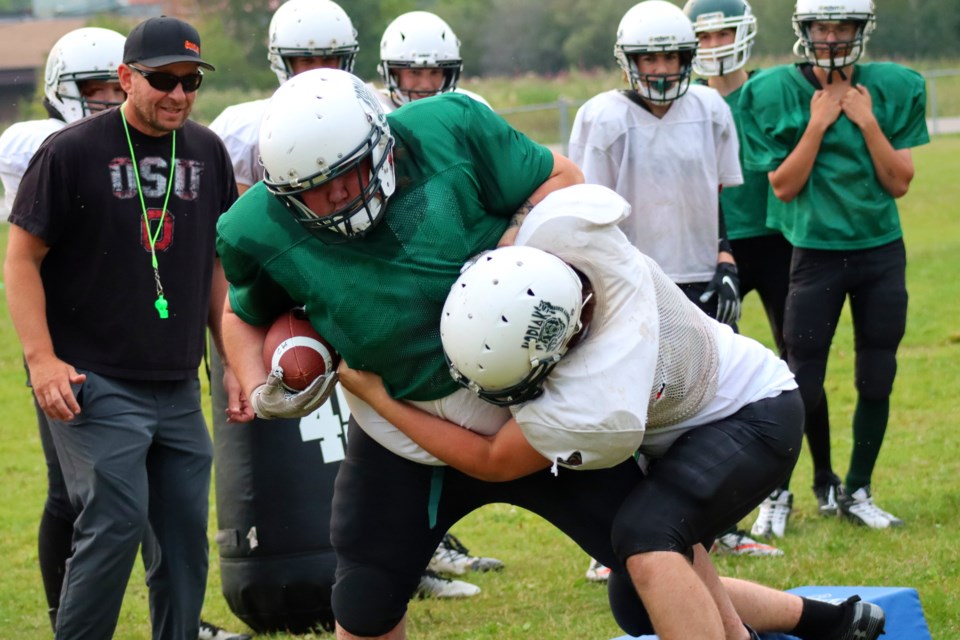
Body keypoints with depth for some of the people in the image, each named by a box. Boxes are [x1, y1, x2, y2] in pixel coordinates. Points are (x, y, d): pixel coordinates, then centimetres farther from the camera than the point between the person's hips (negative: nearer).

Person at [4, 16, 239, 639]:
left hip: (179, 388, 6)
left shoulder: (207, 153, 9)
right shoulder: (73, 151, -8)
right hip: (95, 385, -6)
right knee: (117, 524, -12)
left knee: (186, 532, 7)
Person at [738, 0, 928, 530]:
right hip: (816, 252, -2)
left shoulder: (892, 89, -2)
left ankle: (857, 491, 19)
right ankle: (823, 481, 26)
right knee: (805, 383, 2)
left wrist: (867, 121, -13)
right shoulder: (775, 93, -8)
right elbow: (784, 187, -9)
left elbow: (899, 183, -4)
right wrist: (818, 123, -16)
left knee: (876, 380, 5)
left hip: (881, 251, 2)